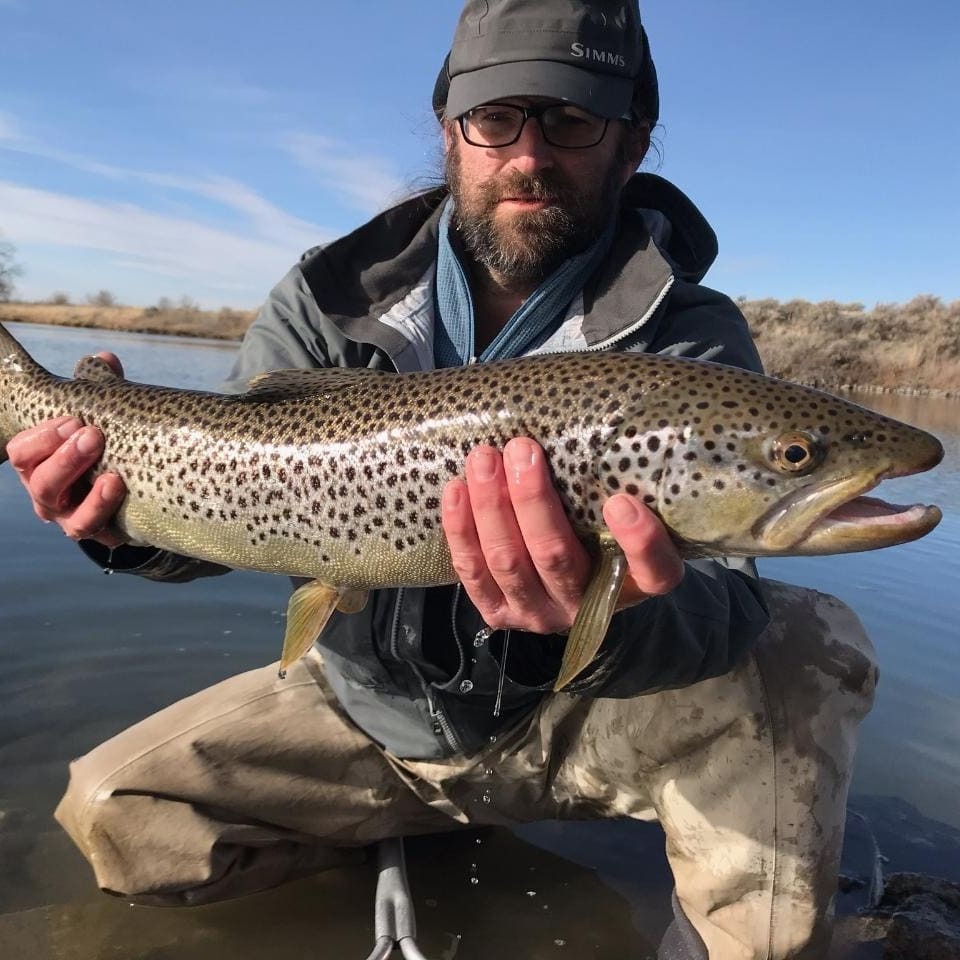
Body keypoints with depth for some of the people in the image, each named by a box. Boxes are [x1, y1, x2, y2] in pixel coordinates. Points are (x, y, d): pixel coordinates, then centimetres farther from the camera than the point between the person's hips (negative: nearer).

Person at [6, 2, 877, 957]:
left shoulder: (689, 339, -14)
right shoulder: (332, 299, -6)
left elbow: (718, 606, -26)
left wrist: (618, 619, -50)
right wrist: (134, 519, -27)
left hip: (576, 718, -2)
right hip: (369, 707, 4)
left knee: (801, 643, -27)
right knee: (114, 812, -4)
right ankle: (397, 838, 16)